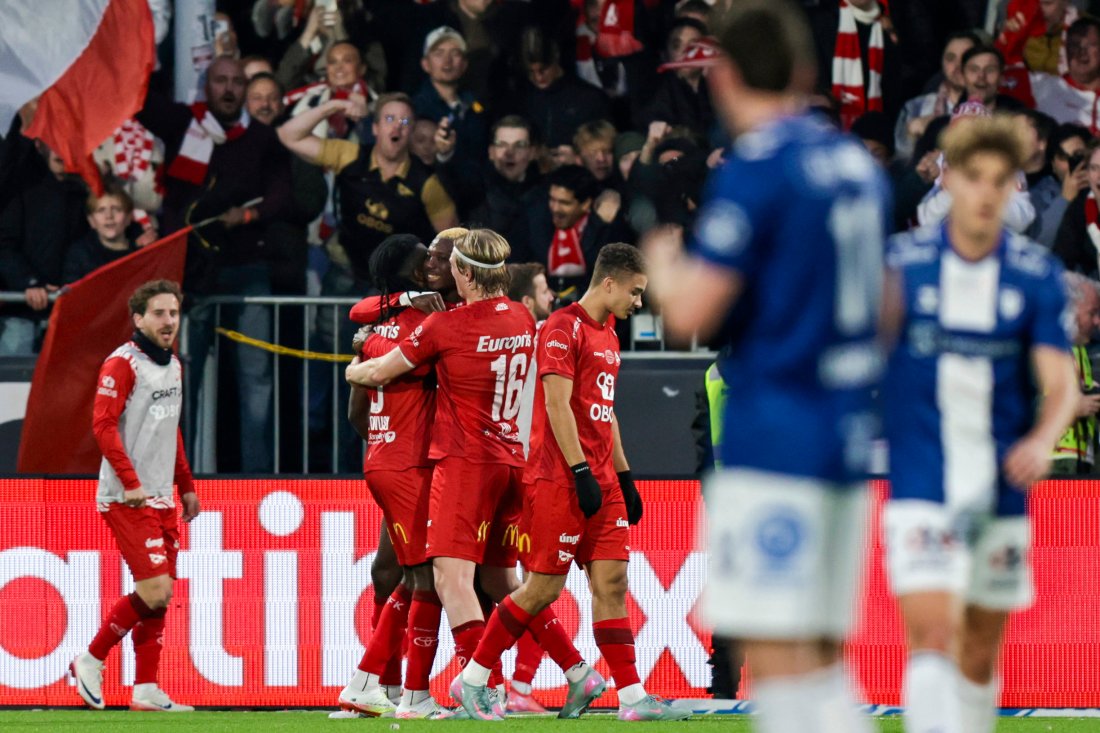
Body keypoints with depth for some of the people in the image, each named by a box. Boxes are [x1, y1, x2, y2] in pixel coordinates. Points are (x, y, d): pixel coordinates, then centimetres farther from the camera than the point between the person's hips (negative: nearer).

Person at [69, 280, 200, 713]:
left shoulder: (173, 367, 16)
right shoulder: (123, 364, -10)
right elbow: (103, 425, -17)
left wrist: (186, 486, 23)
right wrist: (131, 482, -21)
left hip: (162, 499, 9)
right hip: (128, 499, -9)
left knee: (161, 593, 5)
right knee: (156, 590, -15)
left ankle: (146, 689, 8)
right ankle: (90, 662, 0)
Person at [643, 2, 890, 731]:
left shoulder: (756, 169, -11)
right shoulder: (859, 165, 13)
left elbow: (690, 313, -15)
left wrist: (663, 264, 6)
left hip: (776, 436, -8)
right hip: (851, 437, 8)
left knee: (778, 652, -9)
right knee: (822, 656, 11)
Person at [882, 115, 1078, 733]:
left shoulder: (1038, 275, 0)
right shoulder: (902, 262, -2)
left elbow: (1062, 384, -7)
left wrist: (1042, 441, -24)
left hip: (1001, 489, 3)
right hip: (921, 489, -2)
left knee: (982, 653, 12)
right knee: (931, 636, -18)